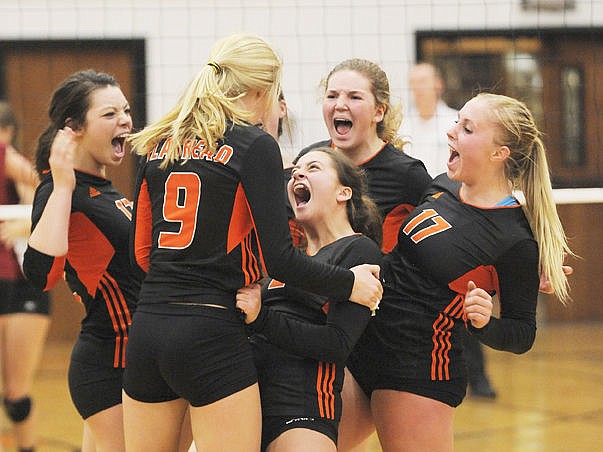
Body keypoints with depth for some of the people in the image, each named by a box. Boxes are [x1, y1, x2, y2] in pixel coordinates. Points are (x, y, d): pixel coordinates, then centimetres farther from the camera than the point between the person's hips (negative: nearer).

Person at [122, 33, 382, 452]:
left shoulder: (159, 143, 13)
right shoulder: (255, 145, -5)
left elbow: (142, 251, 15)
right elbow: (278, 257, -10)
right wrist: (349, 283, 2)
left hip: (147, 327, 7)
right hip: (211, 336, -6)